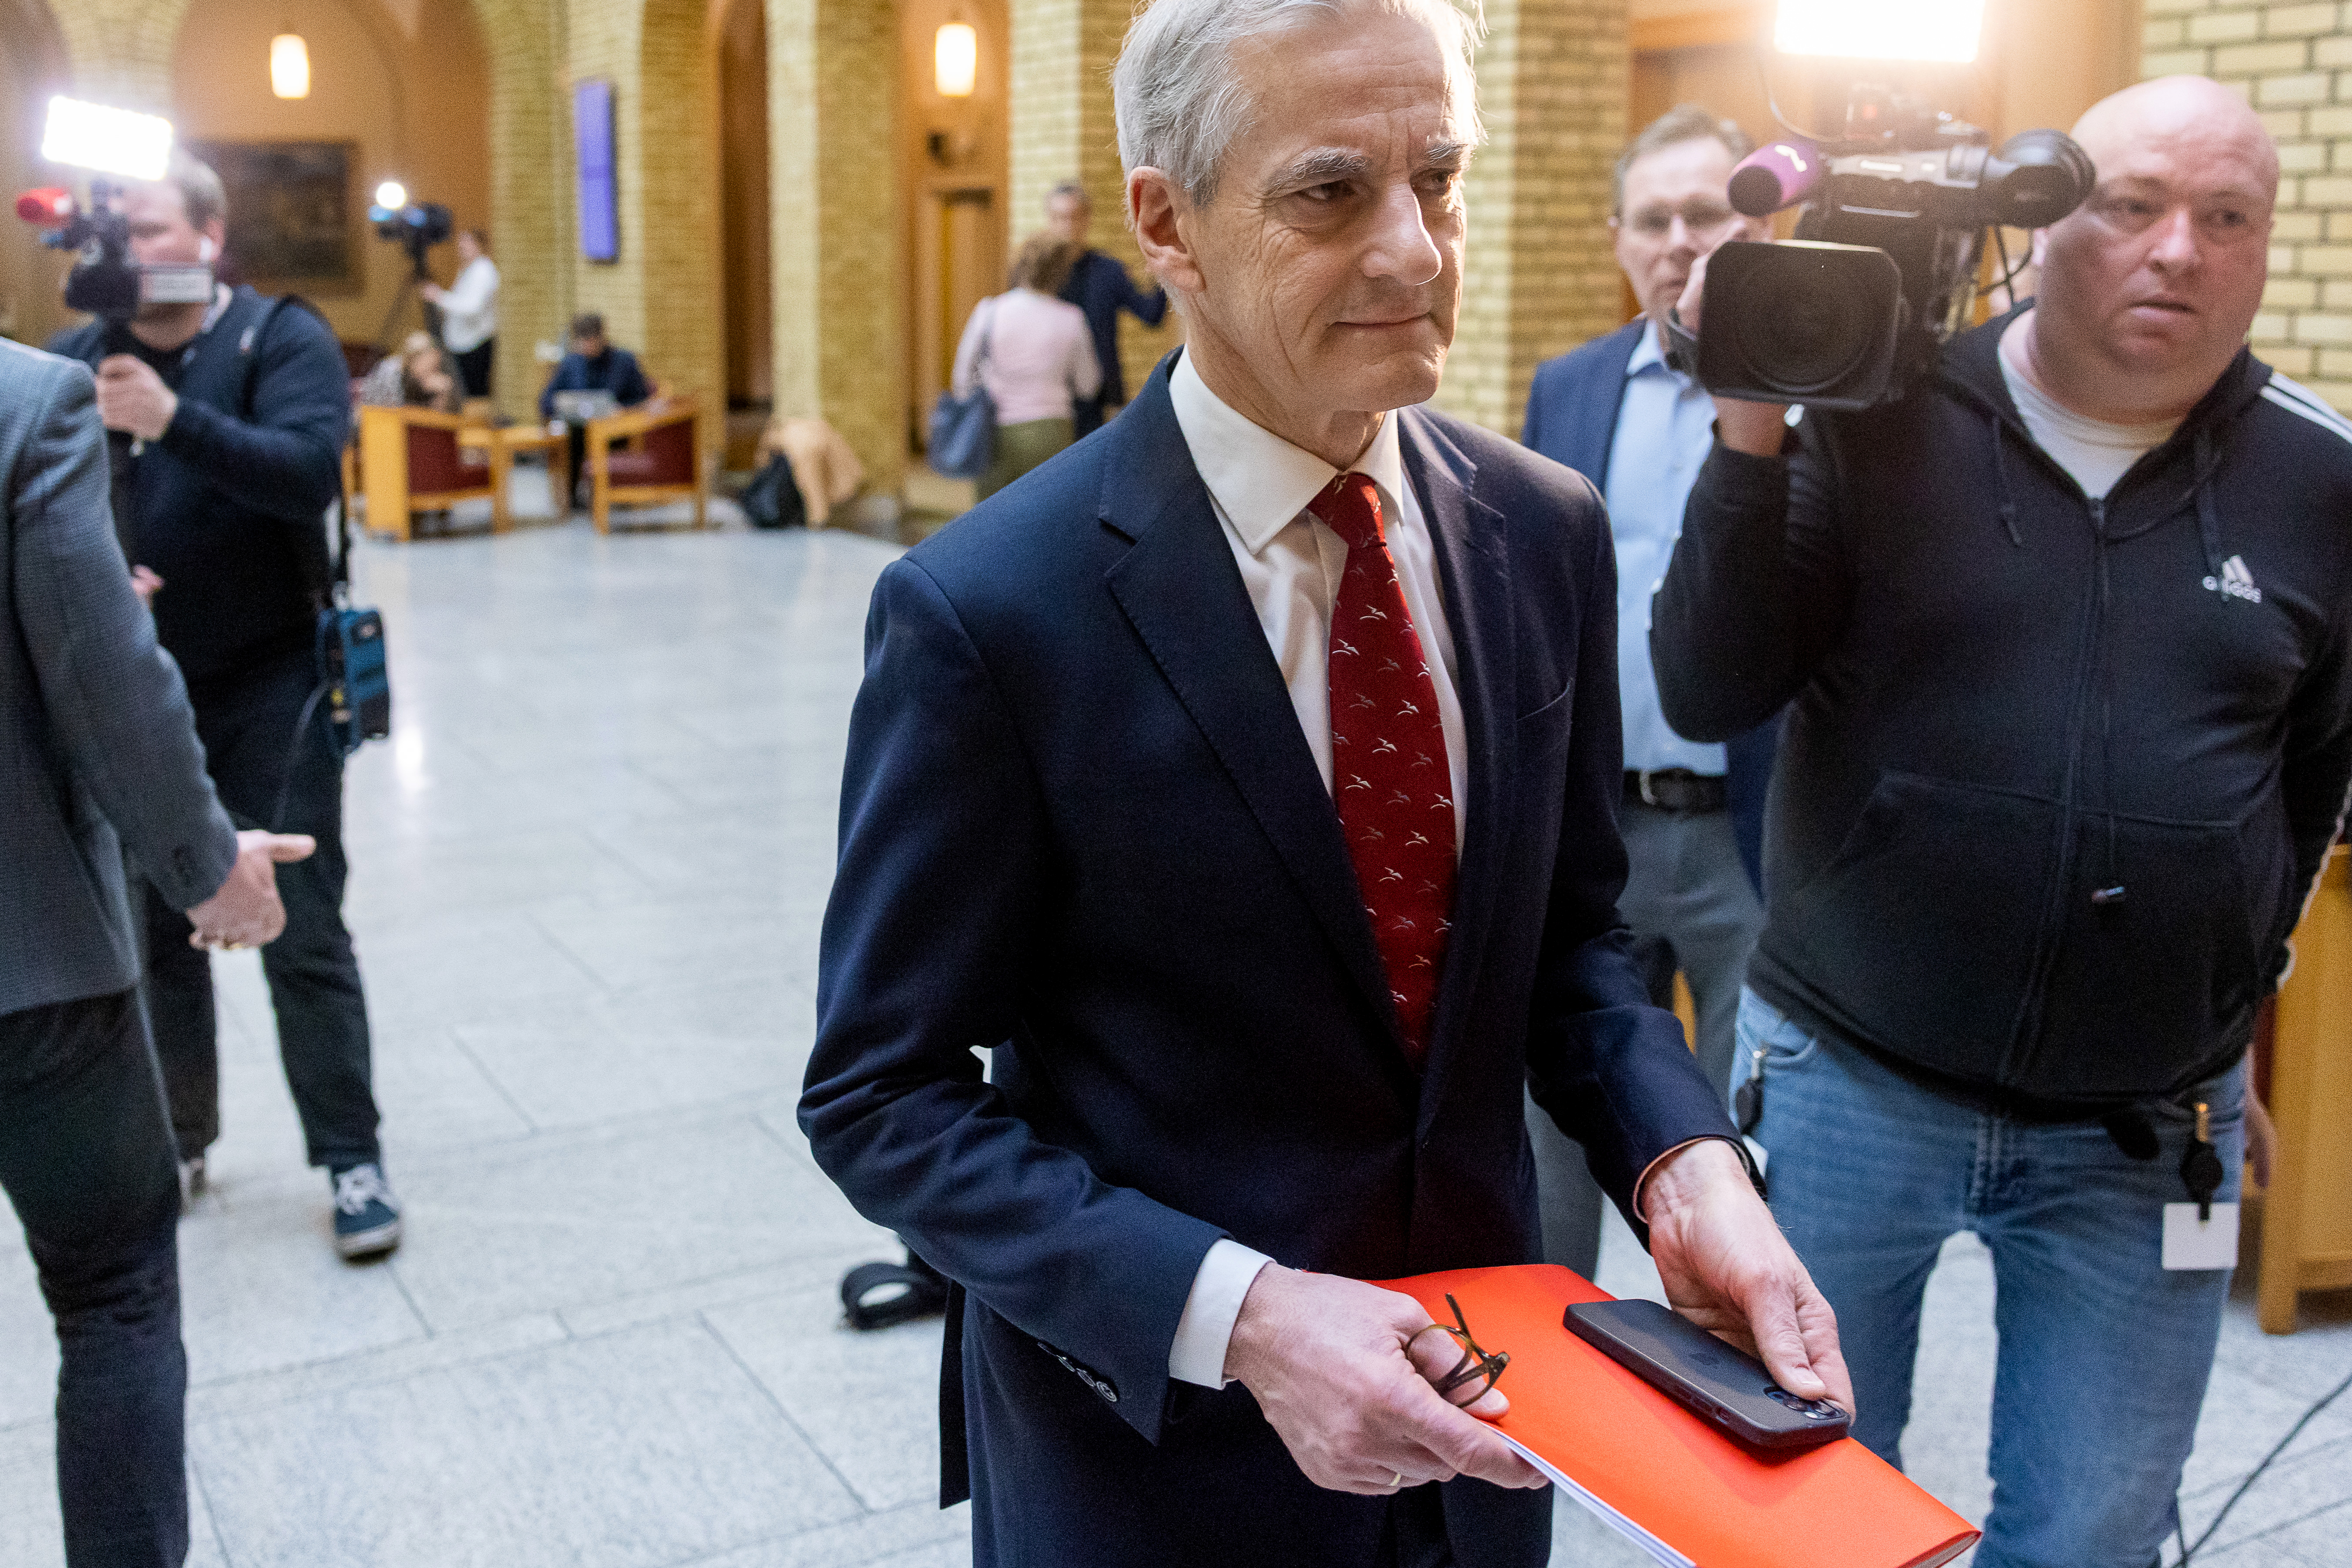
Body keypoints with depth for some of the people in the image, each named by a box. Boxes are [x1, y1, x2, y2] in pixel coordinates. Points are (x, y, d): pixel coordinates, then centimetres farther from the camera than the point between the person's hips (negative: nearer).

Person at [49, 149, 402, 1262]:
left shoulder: (281, 340, -6)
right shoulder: (78, 356, 3)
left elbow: (312, 472, -22)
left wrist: (175, 420, -34)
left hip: (266, 690, -3)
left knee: (302, 935, 0)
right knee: (154, 929, 13)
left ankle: (351, 1158, 10)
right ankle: (175, 1143, 29)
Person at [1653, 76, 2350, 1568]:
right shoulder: (1878, 420, -7)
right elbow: (1708, 696, -13)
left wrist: (2227, 971, 12)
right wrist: (1752, 429, -21)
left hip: (2149, 1132, 2)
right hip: (1846, 1085, -1)